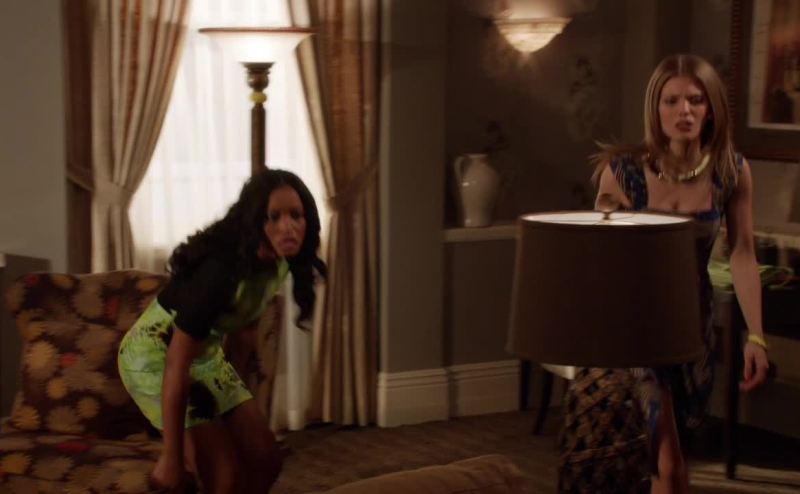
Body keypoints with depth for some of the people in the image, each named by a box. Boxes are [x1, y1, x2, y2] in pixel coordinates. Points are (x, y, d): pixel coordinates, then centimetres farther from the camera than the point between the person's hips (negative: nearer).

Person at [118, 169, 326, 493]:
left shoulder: (279, 261, -11)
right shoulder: (221, 270, -34)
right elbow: (176, 363, -31)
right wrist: (171, 458, -27)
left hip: (205, 354, 8)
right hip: (154, 353, -8)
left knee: (265, 460, 3)